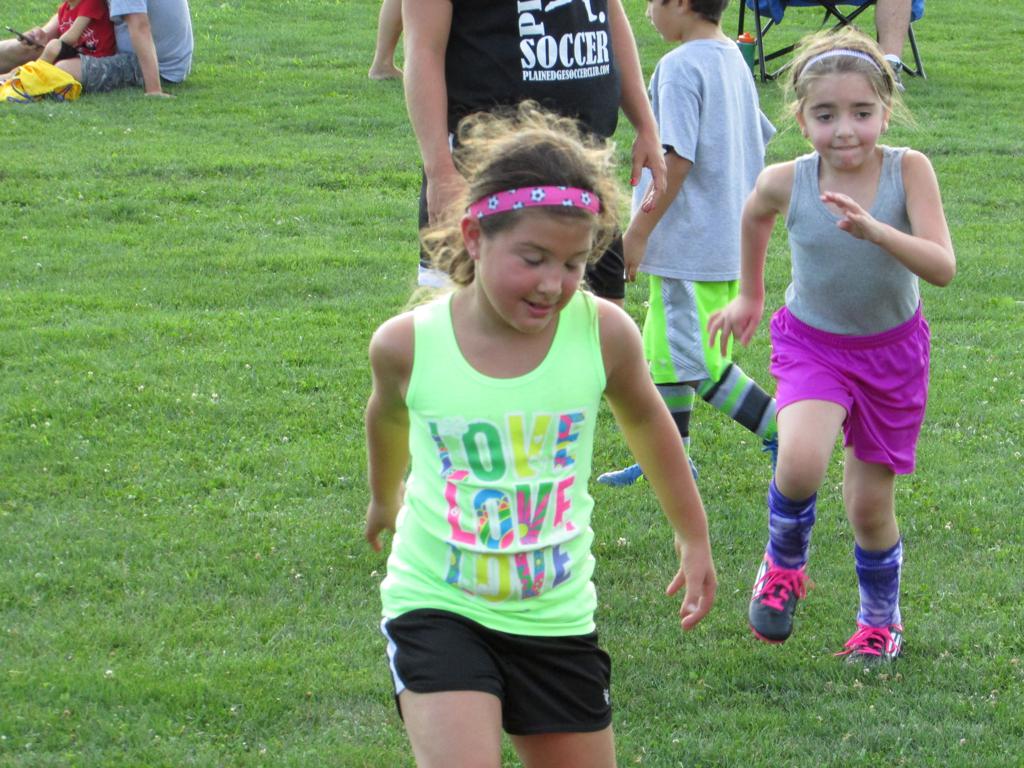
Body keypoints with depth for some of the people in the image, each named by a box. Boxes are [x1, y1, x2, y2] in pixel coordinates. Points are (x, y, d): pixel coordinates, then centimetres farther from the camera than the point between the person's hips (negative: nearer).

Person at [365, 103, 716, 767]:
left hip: (556, 617, 2)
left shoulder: (604, 333, -12)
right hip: (437, 606, -2)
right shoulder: (408, 345, -14)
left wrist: (694, 537, 20)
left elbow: (645, 420, 9)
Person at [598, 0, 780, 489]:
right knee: (667, 351, 18)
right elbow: (758, 141, 18)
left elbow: (677, 159, -23)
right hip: (730, 241, 10)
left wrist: (637, 233, -17)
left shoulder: (680, 67, -18)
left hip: (691, 244, -10)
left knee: (699, 363, -5)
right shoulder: (733, 59, 11)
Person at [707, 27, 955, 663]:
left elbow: (942, 268, -30)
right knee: (800, 463, -28)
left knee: (871, 504, 9)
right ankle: (784, 564, 5)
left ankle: (881, 619, 39)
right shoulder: (787, 182, -18)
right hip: (814, 343, 0)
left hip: (892, 349, 0)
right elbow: (756, 214, 7)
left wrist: (874, 230, -45)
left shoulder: (908, 171, -22)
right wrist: (749, 295, 17)